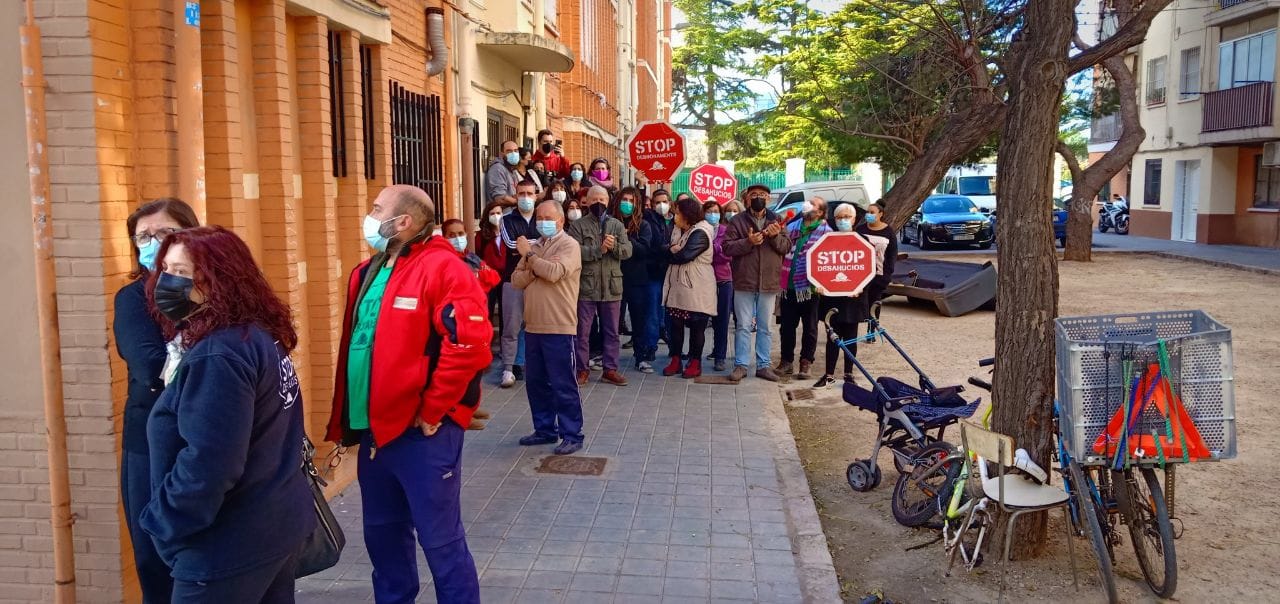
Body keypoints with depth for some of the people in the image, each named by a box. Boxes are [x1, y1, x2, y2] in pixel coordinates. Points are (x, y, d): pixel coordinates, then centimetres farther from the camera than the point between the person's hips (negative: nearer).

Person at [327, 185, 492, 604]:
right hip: (374, 429, 8)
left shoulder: (442, 268, -14)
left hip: (422, 431, -8)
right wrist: (345, 422, 15)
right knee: (381, 533, 20)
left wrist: (432, 411, -17)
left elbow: (469, 344, -23)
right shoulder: (367, 273, 14)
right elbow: (352, 348, 18)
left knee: (439, 538, 2)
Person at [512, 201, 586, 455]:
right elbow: (516, 280, 8)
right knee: (537, 383, 13)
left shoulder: (569, 245, -5)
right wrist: (532, 268, -10)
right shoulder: (534, 246, 15)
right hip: (534, 326, 7)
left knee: (563, 385, -2)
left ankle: (571, 435, 6)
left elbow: (554, 272, -22)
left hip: (559, 328, -7)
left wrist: (530, 255, -9)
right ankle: (545, 429, 25)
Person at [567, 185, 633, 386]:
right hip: (586, 286, -3)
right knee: (583, 331, 4)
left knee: (611, 331, 9)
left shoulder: (617, 225, 10)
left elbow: (628, 251, -1)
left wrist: (614, 246, -21)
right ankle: (583, 369, 14)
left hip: (611, 286, 3)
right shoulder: (577, 225, 0)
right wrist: (599, 250, -21)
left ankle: (610, 369, 18)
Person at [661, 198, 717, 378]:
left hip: (696, 289, -8)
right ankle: (676, 360, 16)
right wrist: (672, 249, -11)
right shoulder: (678, 231, 15)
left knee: (696, 326, 2)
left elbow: (685, 255, -24)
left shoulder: (700, 233, -14)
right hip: (678, 286, 8)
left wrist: (672, 252, -5)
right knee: (676, 324, 8)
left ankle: (695, 363, 11)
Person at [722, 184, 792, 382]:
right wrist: (748, 242, -20)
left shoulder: (776, 221, 9)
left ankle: (763, 365, 18)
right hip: (744, 282, -2)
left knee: (765, 327, 10)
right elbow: (727, 247, -7)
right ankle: (741, 365, 10)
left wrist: (775, 236, -15)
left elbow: (786, 247, 3)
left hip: (769, 283, 2)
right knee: (743, 326, 3)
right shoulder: (737, 221, 1)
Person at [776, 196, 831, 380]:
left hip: (810, 287, -4)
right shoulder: (792, 227, 10)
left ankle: (806, 363, 17)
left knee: (810, 328, 8)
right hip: (789, 286, 4)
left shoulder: (825, 232, -4)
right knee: (787, 326, 11)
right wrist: (780, 279, 1)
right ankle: (787, 361, 21)